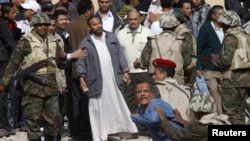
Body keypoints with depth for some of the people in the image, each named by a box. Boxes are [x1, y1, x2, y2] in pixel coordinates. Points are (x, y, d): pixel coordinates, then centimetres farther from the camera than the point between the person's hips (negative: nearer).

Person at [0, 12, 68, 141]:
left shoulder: (52, 41, 14)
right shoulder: (26, 42, -3)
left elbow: (61, 62, 20)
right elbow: (13, 63, -4)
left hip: (50, 84, 5)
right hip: (33, 86, -5)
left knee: (54, 118, 7)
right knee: (33, 118, -3)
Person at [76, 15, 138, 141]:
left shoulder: (112, 38, 12)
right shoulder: (85, 43, 5)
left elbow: (120, 55, 11)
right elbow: (81, 61, 1)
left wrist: (125, 71, 3)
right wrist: (82, 78, -8)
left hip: (114, 79, 2)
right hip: (97, 82, -2)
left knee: (118, 106, 6)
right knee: (98, 109, 1)